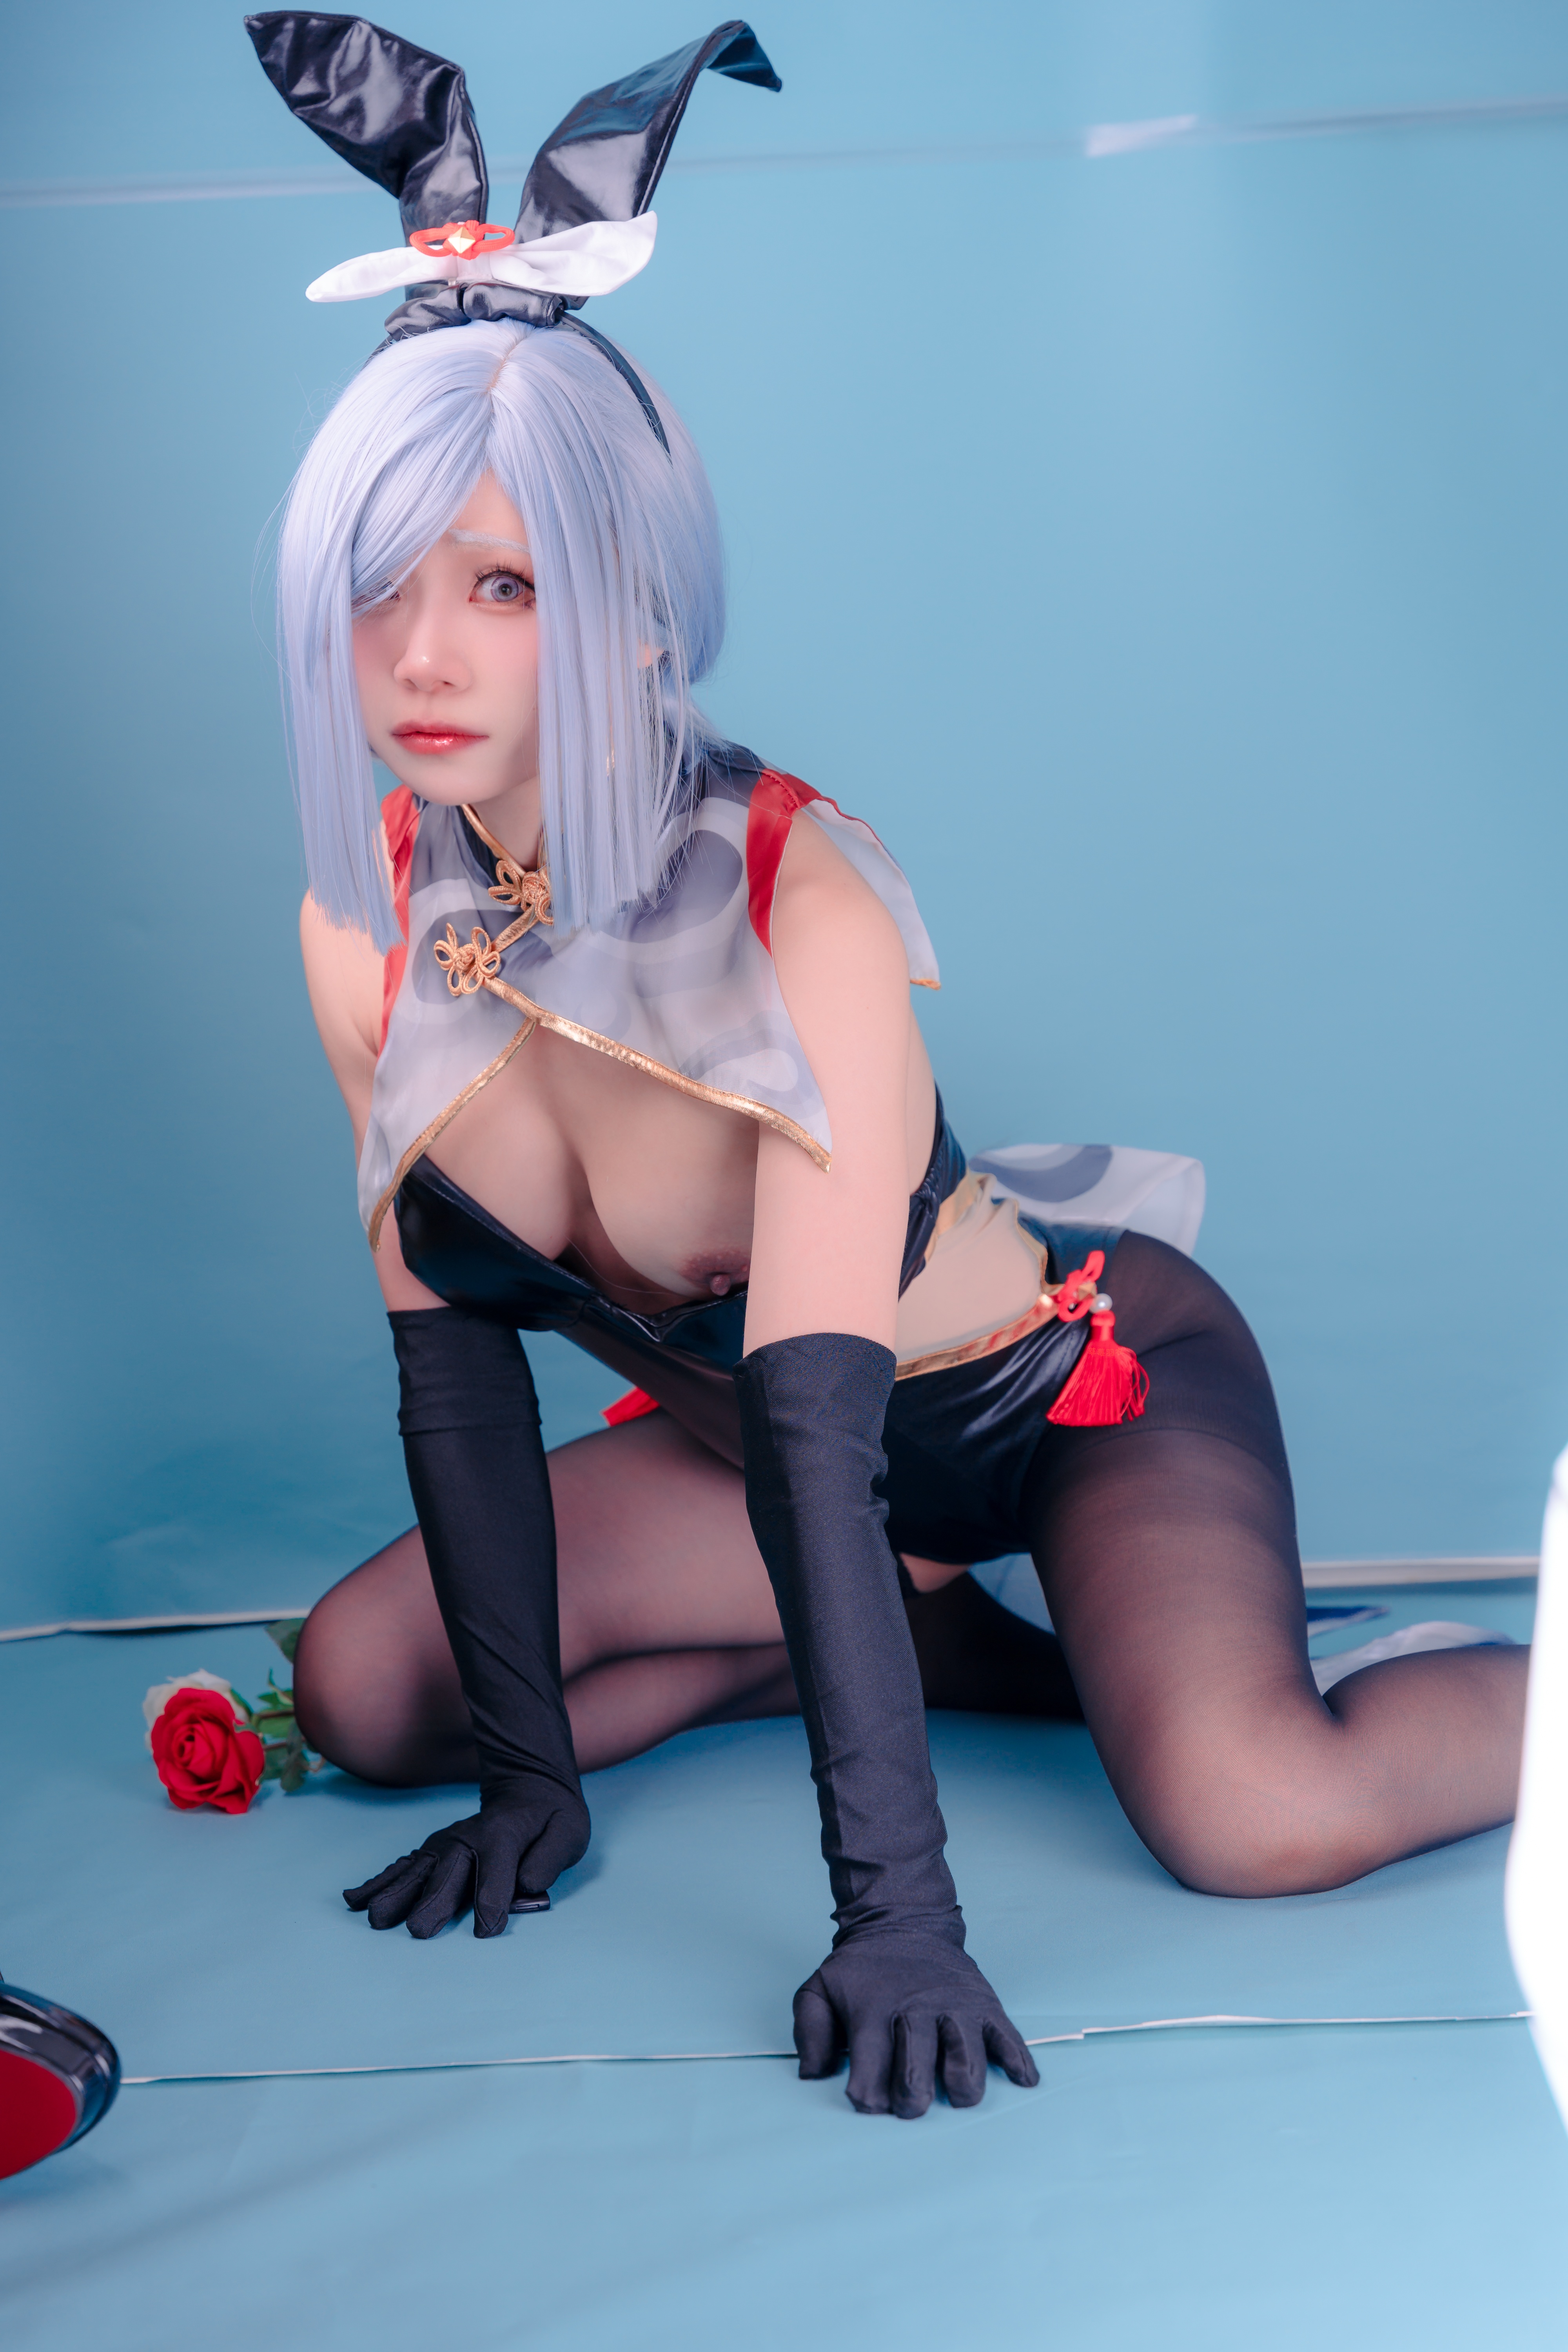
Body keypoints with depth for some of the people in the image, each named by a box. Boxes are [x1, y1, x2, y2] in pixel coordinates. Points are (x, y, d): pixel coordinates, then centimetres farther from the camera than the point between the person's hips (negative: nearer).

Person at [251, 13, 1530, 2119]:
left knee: (1259, 1815, -31)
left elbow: (818, 1416, -36)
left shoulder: (799, 899, -31)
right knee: (365, 1690, -2)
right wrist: (535, 1768, -7)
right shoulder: (368, 921, -14)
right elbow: (450, 1352, -8)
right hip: (737, 1424, 7)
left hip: (1090, 1392, -6)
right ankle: (982, 1653, 5)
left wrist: (897, 1909, -36)